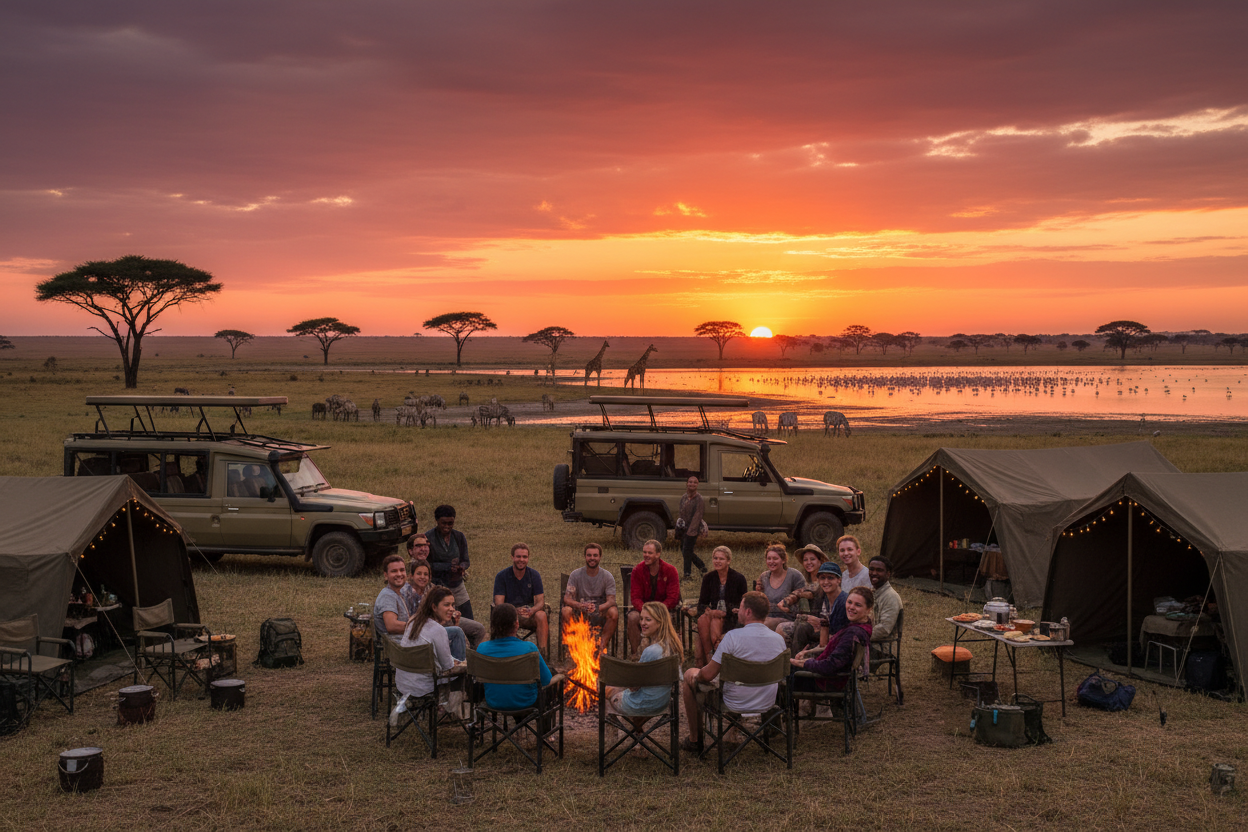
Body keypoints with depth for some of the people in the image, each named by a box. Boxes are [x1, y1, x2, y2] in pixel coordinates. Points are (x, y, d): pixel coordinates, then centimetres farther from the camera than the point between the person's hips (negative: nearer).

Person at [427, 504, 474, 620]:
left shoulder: (459, 536, 2)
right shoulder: (429, 538, -11)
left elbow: (465, 561, 3)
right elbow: (426, 565, -14)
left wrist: (461, 567, -21)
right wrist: (448, 566, -25)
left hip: (457, 584, 4)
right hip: (437, 584, -4)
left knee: (469, 621, 4)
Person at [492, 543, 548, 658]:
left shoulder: (534, 575, 3)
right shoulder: (501, 576, -2)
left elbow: (540, 602, -3)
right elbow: (499, 603, -11)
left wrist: (531, 611, -28)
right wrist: (515, 611, -31)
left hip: (529, 611, 2)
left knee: (541, 615, -32)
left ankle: (542, 655, -32)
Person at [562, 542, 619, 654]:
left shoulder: (608, 576, -1)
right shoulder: (575, 574, 0)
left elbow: (611, 600, -11)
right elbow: (567, 598, -8)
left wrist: (597, 608, -33)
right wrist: (580, 605, -31)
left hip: (600, 614, 0)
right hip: (579, 613, 0)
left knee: (613, 612, -32)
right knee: (566, 611, -31)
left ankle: (602, 645, -17)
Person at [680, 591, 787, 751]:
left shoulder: (733, 636, -23)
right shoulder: (779, 639, -6)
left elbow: (708, 675, -20)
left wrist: (696, 676, 5)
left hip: (736, 704, -6)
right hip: (767, 703, 6)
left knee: (690, 674, 17)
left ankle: (695, 739, 24)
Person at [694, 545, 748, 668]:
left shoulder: (738, 578, -3)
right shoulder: (708, 578, 7)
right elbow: (702, 603, 9)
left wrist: (725, 612, -18)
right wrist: (708, 611, -15)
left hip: (732, 617, -3)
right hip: (713, 613, 3)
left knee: (715, 623, -34)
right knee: (702, 620, -31)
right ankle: (708, 658, -32)